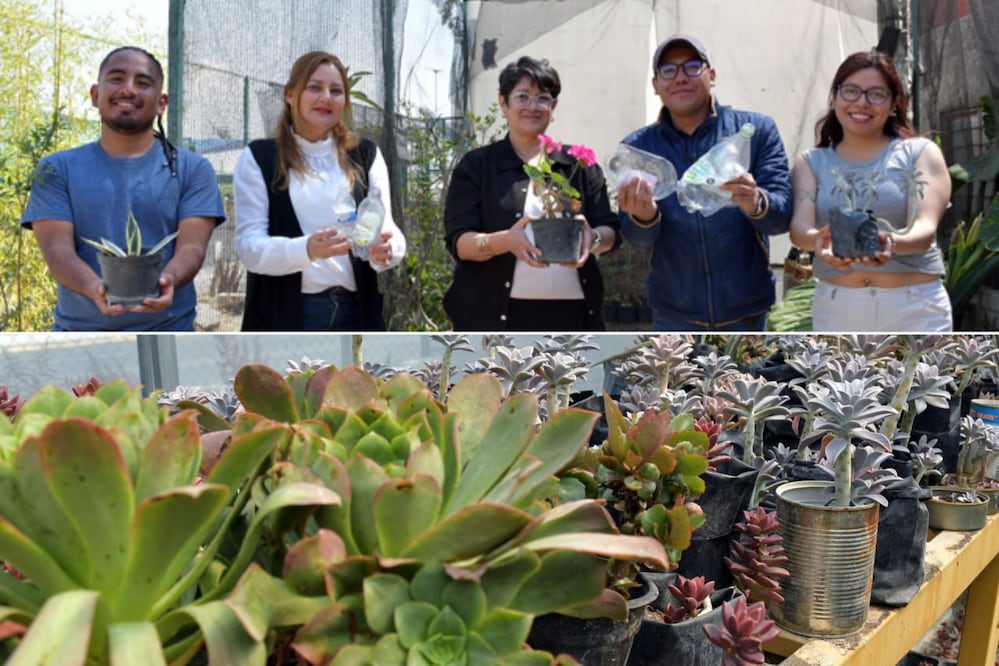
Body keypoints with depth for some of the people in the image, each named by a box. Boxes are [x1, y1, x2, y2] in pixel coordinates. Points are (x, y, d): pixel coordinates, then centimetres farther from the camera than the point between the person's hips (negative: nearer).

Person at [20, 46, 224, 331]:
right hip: (80, 330, 1)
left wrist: (167, 280, -28)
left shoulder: (193, 169, 5)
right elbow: (57, 249, -4)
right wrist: (94, 287, -25)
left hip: (166, 332, -1)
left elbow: (191, 247, -6)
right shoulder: (57, 169, 7)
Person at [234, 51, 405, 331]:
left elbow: (387, 226, 5)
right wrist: (307, 249, -26)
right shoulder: (258, 158, 4)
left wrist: (386, 250, -20)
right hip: (284, 317, -2)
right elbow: (249, 245, -5)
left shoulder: (366, 155, 12)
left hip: (355, 313, 3)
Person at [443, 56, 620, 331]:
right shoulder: (476, 166, 6)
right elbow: (459, 241, -3)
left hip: (570, 315, 3)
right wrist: (504, 241, -24)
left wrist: (593, 239, -16)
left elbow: (611, 231, 9)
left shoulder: (579, 164, 13)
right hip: (498, 317, -2)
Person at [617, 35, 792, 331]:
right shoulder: (637, 147, 0)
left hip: (745, 313, 0)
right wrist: (644, 215, -29)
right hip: (674, 315, 1)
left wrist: (756, 203, -33)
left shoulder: (756, 130, -3)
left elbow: (782, 215, -10)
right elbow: (638, 238, -6)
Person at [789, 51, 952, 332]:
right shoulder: (811, 162, 10)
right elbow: (799, 226, -7)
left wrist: (892, 243, -33)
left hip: (914, 309, -1)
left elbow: (925, 228, -9)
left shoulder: (919, 153, 5)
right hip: (835, 309, 1)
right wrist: (817, 240, -32)